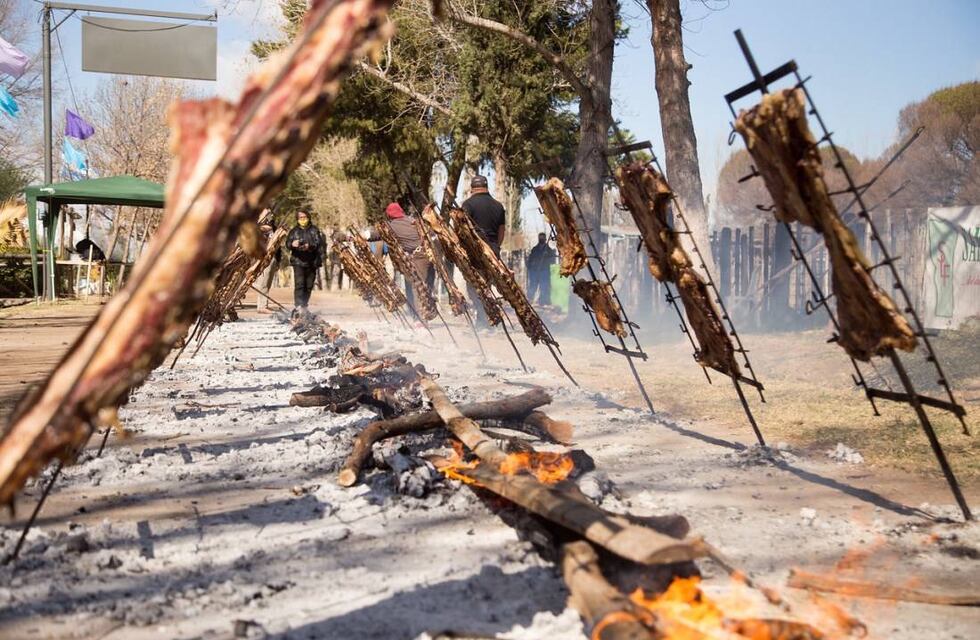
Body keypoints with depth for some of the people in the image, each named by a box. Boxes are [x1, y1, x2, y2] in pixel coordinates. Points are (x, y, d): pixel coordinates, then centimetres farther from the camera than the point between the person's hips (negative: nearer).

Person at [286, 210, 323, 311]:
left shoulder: (314, 230, 10)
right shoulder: (294, 231, 12)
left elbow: (318, 243, -4)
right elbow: (287, 243, 2)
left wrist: (309, 246, -25)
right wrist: (292, 244, -23)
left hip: (311, 262, 1)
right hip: (298, 261, -1)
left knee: (309, 285, 6)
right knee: (299, 283, -15)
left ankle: (304, 305, 18)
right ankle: (298, 305, -20)